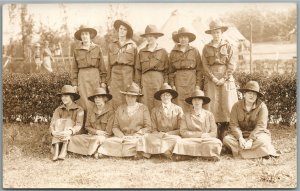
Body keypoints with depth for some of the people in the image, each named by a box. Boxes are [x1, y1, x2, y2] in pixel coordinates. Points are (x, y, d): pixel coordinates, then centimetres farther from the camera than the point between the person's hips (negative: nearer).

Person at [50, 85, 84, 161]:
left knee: (68, 120, -25)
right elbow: (52, 123, -5)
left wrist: (69, 132, -34)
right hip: (58, 136, 2)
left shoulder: (79, 109, -2)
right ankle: (56, 150, -37)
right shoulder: (59, 109, 7)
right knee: (59, 121, -22)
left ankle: (64, 150, -39)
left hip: (73, 135, -2)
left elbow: (79, 125, -14)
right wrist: (53, 132, -28)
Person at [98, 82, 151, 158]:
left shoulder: (143, 108, 8)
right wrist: (122, 136, -8)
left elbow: (148, 127, 4)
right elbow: (115, 127, 13)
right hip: (122, 137, 2)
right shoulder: (120, 109, 15)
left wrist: (134, 136, -10)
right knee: (108, 142, -27)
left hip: (137, 137, -2)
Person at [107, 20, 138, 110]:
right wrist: (108, 81, 8)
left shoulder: (132, 45, 8)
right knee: (116, 102, -3)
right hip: (115, 74, 2)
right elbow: (109, 64, 13)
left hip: (128, 74, -1)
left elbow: (136, 64, 5)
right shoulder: (112, 45, 13)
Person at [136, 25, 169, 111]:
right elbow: (138, 69, 11)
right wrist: (138, 85, 4)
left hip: (159, 80, -1)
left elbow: (166, 70, 7)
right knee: (146, 105, -2)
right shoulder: (141, 52, 13)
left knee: (159, 104, -3)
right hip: (145, 80, 1)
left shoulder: (163, 52, 9)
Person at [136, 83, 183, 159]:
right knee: (146, 137, -29)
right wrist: (160, 134, -15)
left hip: (173, 136, -1)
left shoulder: (178, 109, 8)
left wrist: (168, 134, -13)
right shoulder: (155, 110, 11)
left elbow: (180, 129, 4)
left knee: (176, 139, -36)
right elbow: (154, 129, 8)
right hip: (158, 136, 1)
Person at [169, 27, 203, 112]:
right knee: (180, 104, -4)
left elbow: (199, 69, 6)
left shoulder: (195, 51, 9)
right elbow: (171, 70, 10)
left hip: (192, 80, -1)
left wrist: (198, 84, -2)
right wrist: (172, 84, 1)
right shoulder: (173, 52, 11)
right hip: (178, 80, 1)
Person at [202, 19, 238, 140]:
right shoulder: (206, 48, 8)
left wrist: (224, 78, -10)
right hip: (211, 78, 0)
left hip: (226, 78, 0)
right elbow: (205, 65, 2)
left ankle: (223, 133, 5)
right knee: (212, 105, -4)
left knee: (227, 105, -4)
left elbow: (231, 65, 1)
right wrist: (213, 78, -10)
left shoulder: (227, 46, 7)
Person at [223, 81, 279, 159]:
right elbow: (234, 124, -9)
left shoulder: (262, 106, -7)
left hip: (257, 134, -3)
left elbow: (260, 126, -15)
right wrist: (240, 138, -26)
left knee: (261, 141, -35)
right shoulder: (236, 106, -2)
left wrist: (251, 140, -27)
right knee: (227, 139, -26)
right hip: (240, 134, 3)